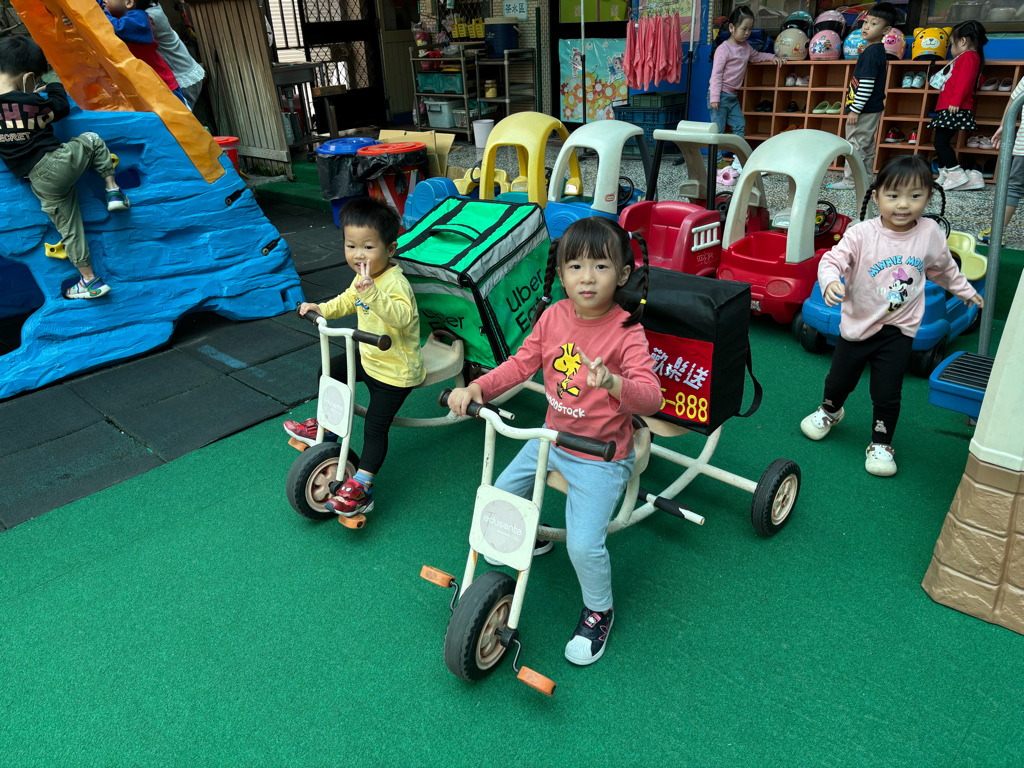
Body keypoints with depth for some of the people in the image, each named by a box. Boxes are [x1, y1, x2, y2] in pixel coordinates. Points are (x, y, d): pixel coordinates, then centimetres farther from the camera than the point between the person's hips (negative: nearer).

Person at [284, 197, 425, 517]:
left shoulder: (395, 283, -29)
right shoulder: (363, 276, 0)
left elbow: (402, 316, -48)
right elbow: (350, 300, 20)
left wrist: (372, 292, -58)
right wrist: (322, 308, 6)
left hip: (395, 370, -9)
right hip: (368, 357, 9)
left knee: (375, 427, -4)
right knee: (329, 370, 22)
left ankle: (361, 487, 5)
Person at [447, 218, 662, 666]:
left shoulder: (625, 331, -21)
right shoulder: (553, 316, -6)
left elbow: (651, 396, -29)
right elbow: (522, 363, 2)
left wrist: (615, 383, -51)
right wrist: (477, 387, -12)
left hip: (600, 456, -6)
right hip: (551, 437, 6)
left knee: (584, 544, -12)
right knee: (502, 494, 15)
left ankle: (598, 611, 20)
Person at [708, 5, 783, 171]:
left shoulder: (746, 47, 11)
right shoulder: (724, 49, -14)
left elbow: (756, 56, 33)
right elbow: (716, 74, -18)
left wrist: (771, 57, 18)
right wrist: (714, 97, -23)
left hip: (732, 95, 9)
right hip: (720, 95, -9)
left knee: (740, 125, 8)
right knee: (718, 129, -6)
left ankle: (739, 159, 14)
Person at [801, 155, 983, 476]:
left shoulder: (930, 234, -4)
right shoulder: (861, 234, -17)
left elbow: (943, 268, 14)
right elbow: (833, 260, -21)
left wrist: (965, 291, 28)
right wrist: (830, 281, -43)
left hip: (898, 329, 1)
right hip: (857, 324, -1)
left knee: (887, 393, 1)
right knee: (839, 380, 16)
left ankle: (881, 443, 23)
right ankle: (830, 410, 49)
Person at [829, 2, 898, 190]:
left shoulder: (871, 53, -19)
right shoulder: (879, 51, 13)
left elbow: (867, 85, -24)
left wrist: (855, 110, -21)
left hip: (864, 111, -10)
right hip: (872, 109, 10)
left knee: (855, 146, -3)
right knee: (867, 146, 16)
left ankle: (850, 181, 2)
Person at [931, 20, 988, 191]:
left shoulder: (968, 56, -6)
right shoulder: (966, 57, 26)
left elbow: (964, 81, -18)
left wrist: (956, 100, -25)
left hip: (954, 110, -11)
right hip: (946, 109, 11)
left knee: (941, 142, -15)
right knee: (941, 142, 11)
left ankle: (957, 174, -14)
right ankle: (944, 176, 13)